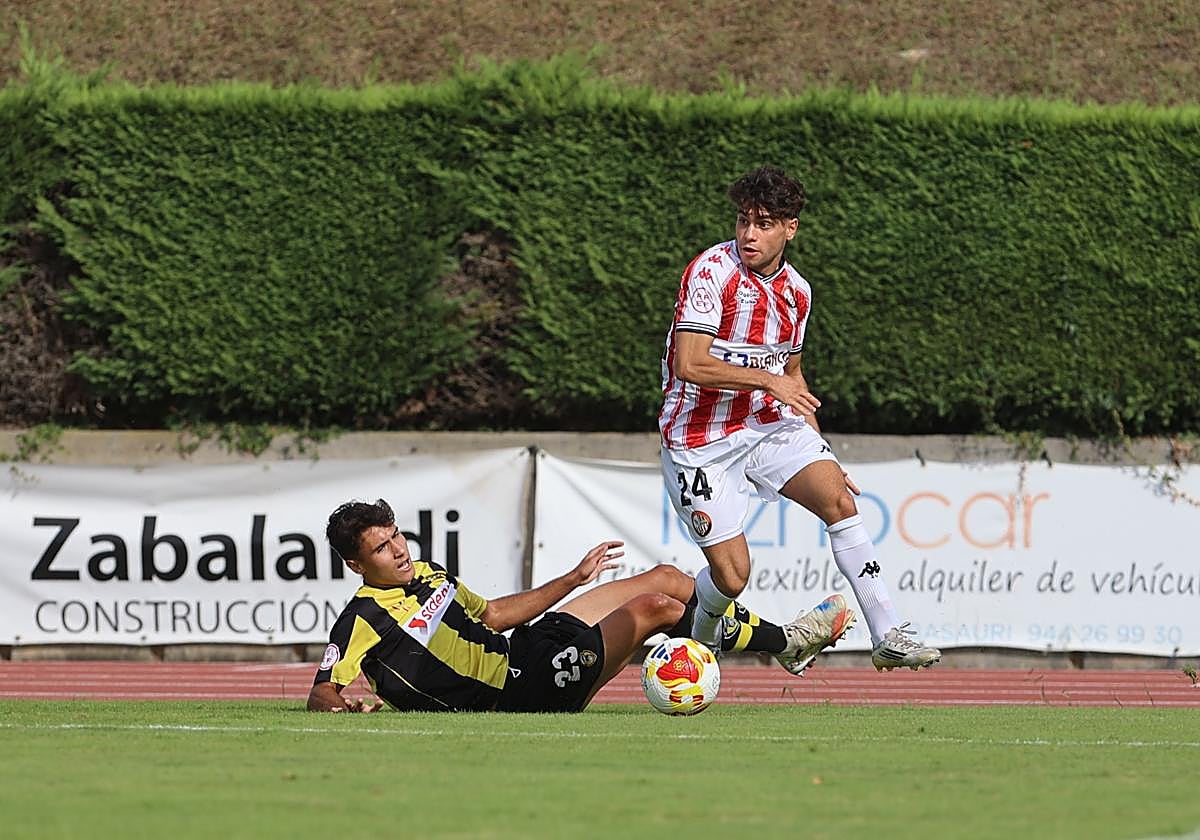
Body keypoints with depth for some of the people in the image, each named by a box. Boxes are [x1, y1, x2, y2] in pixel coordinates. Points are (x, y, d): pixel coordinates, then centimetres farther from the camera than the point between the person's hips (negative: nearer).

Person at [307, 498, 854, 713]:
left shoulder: (427, 576, 12)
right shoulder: (364, 619, -14)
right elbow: (321, 692, -18)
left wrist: (575, 579, 24)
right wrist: (338, 704, -43)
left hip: (519, 649, 10)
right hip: (520, 696, -10)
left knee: (665, 578, 10)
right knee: (651, 607, -18)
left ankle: (781, 635, 19)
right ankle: (787, 641, -2)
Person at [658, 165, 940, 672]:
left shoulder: (796, 292, 6)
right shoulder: (712, 271, -16)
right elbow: (690, 365, -23)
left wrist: (820, 451, 16)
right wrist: (769, 380, -22)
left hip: (770, 424, 5)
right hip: (702, 440, -5)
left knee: (838, 499, -19)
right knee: (731, 575, -7)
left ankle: (888, 636, -19)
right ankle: (696, 641, 28)